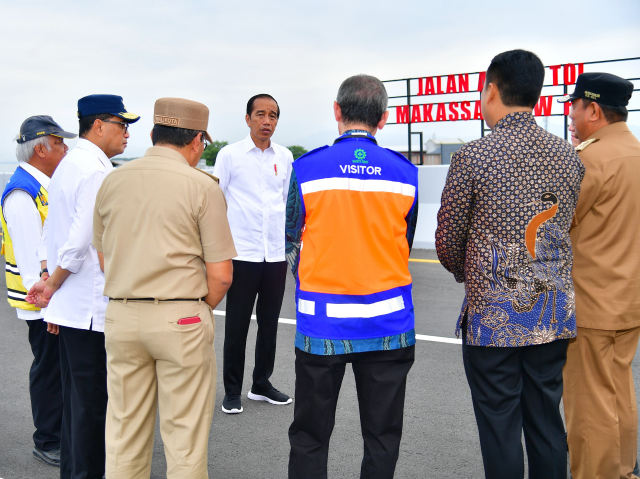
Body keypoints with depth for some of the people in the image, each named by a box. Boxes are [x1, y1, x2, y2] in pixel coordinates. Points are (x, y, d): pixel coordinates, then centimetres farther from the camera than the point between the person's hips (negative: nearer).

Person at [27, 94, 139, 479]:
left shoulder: (70, 164, 15)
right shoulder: (96, 171, -17)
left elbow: (51, 232, 19)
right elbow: (81, 241, -21)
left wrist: (50, 281, 15)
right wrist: (52, 286, -8)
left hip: (70, 305, 10)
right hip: (91, 307, -10)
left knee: (76, 397, 19)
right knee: (92, 401, 0)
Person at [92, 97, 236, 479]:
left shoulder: (112, 181, 6)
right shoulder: (202, 186, -8)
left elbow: (104, 259, 13)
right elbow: (221, 275, -9)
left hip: (120, 316, 5)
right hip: (181, 319, -4)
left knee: (124, 433, 16)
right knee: (185, 438, 7)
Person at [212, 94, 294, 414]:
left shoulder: (285, 157, 10)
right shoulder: (230, 155, -1)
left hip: (277, 253, 4)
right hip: (242, 252, -3)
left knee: (269, 323, 12)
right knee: (237, 325, 3)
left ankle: (261, 384, 28)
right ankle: (232, 390, 17)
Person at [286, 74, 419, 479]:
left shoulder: (306, 168, -6)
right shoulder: (405, 172, -1)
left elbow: (292, 243, 3)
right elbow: (405, 246, 9)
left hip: (322, 325, -1)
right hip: (388, 324, 2)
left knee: (310, 436, 14)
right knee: (383, 438, 14)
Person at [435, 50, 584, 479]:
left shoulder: (473, 157, -12)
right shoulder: (570, 157, 4)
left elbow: (448, 241, -3)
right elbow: (565, 230, 10)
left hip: (494, 314, -5)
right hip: (555, 312, 5)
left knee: (500, 427, 6)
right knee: (547, 421, 16)